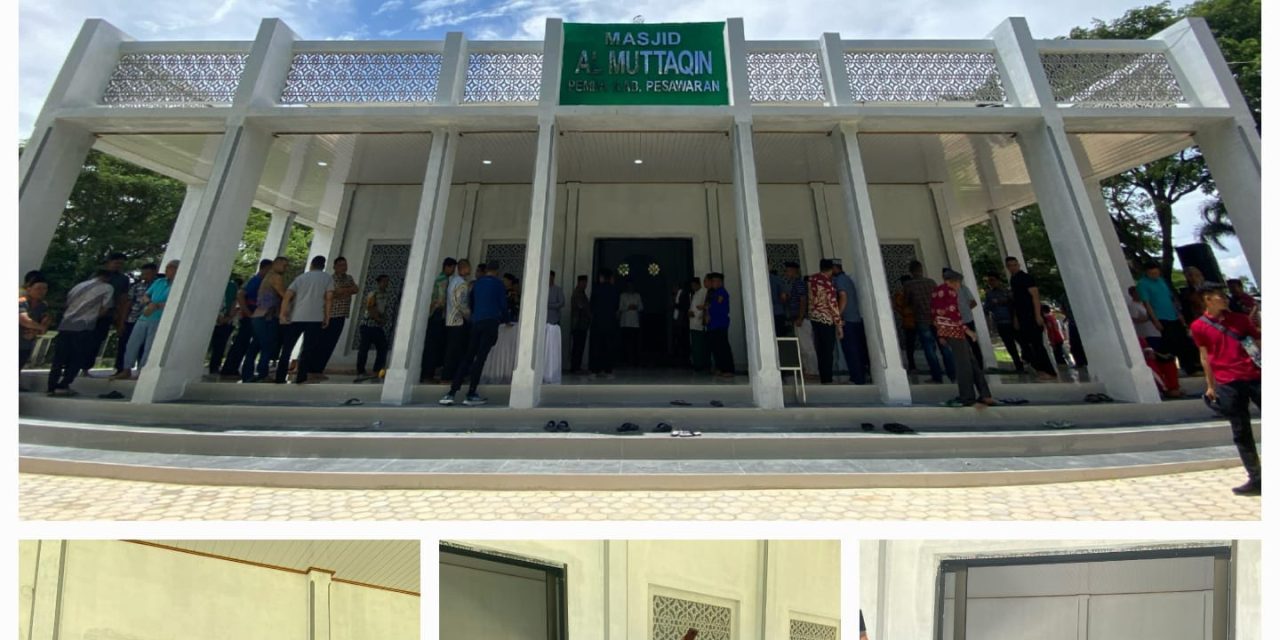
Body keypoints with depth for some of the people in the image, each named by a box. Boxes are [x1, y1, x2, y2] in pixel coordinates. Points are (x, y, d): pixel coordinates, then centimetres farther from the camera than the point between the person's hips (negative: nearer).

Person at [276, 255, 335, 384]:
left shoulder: (300, 277, 15)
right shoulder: (327, 277, 8)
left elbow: (287, 296, 1)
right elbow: (329, 298, -3)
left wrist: (282, 314, -2)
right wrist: (327, 317, 0)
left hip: (295, 318, 3)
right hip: (315, 318, -3)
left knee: (287, 348, 13)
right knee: (308, 349, 3)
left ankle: (280, 378, 16)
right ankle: (300, 378, 2)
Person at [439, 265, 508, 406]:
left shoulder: (476, 283, 19)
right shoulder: (498, 284, 5)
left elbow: (471, 303, 24)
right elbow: (503, 304, 4)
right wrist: (505, 319, 21)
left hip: (476, 322, 5)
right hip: (491, 322, -5)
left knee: (468, 357, 6)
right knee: (481, 358, -7)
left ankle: (451, 393, 0)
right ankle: (471, 395, -8)